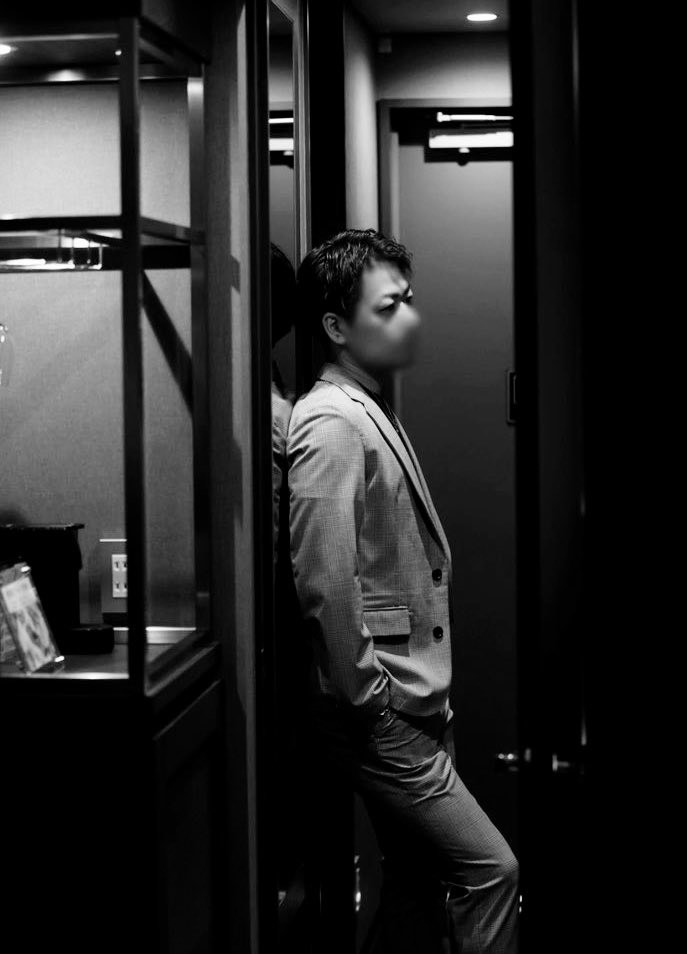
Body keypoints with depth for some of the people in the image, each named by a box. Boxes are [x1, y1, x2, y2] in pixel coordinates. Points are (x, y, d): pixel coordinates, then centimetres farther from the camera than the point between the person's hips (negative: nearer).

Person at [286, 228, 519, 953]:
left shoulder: (372, 413, 16)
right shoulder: (332, 423, -17)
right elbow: (324, 581, -23)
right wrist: (368, 698, -18)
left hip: (411, 704, 10)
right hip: (378, 714, -10)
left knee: (420, 881, 15)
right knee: (490, 870, -7)